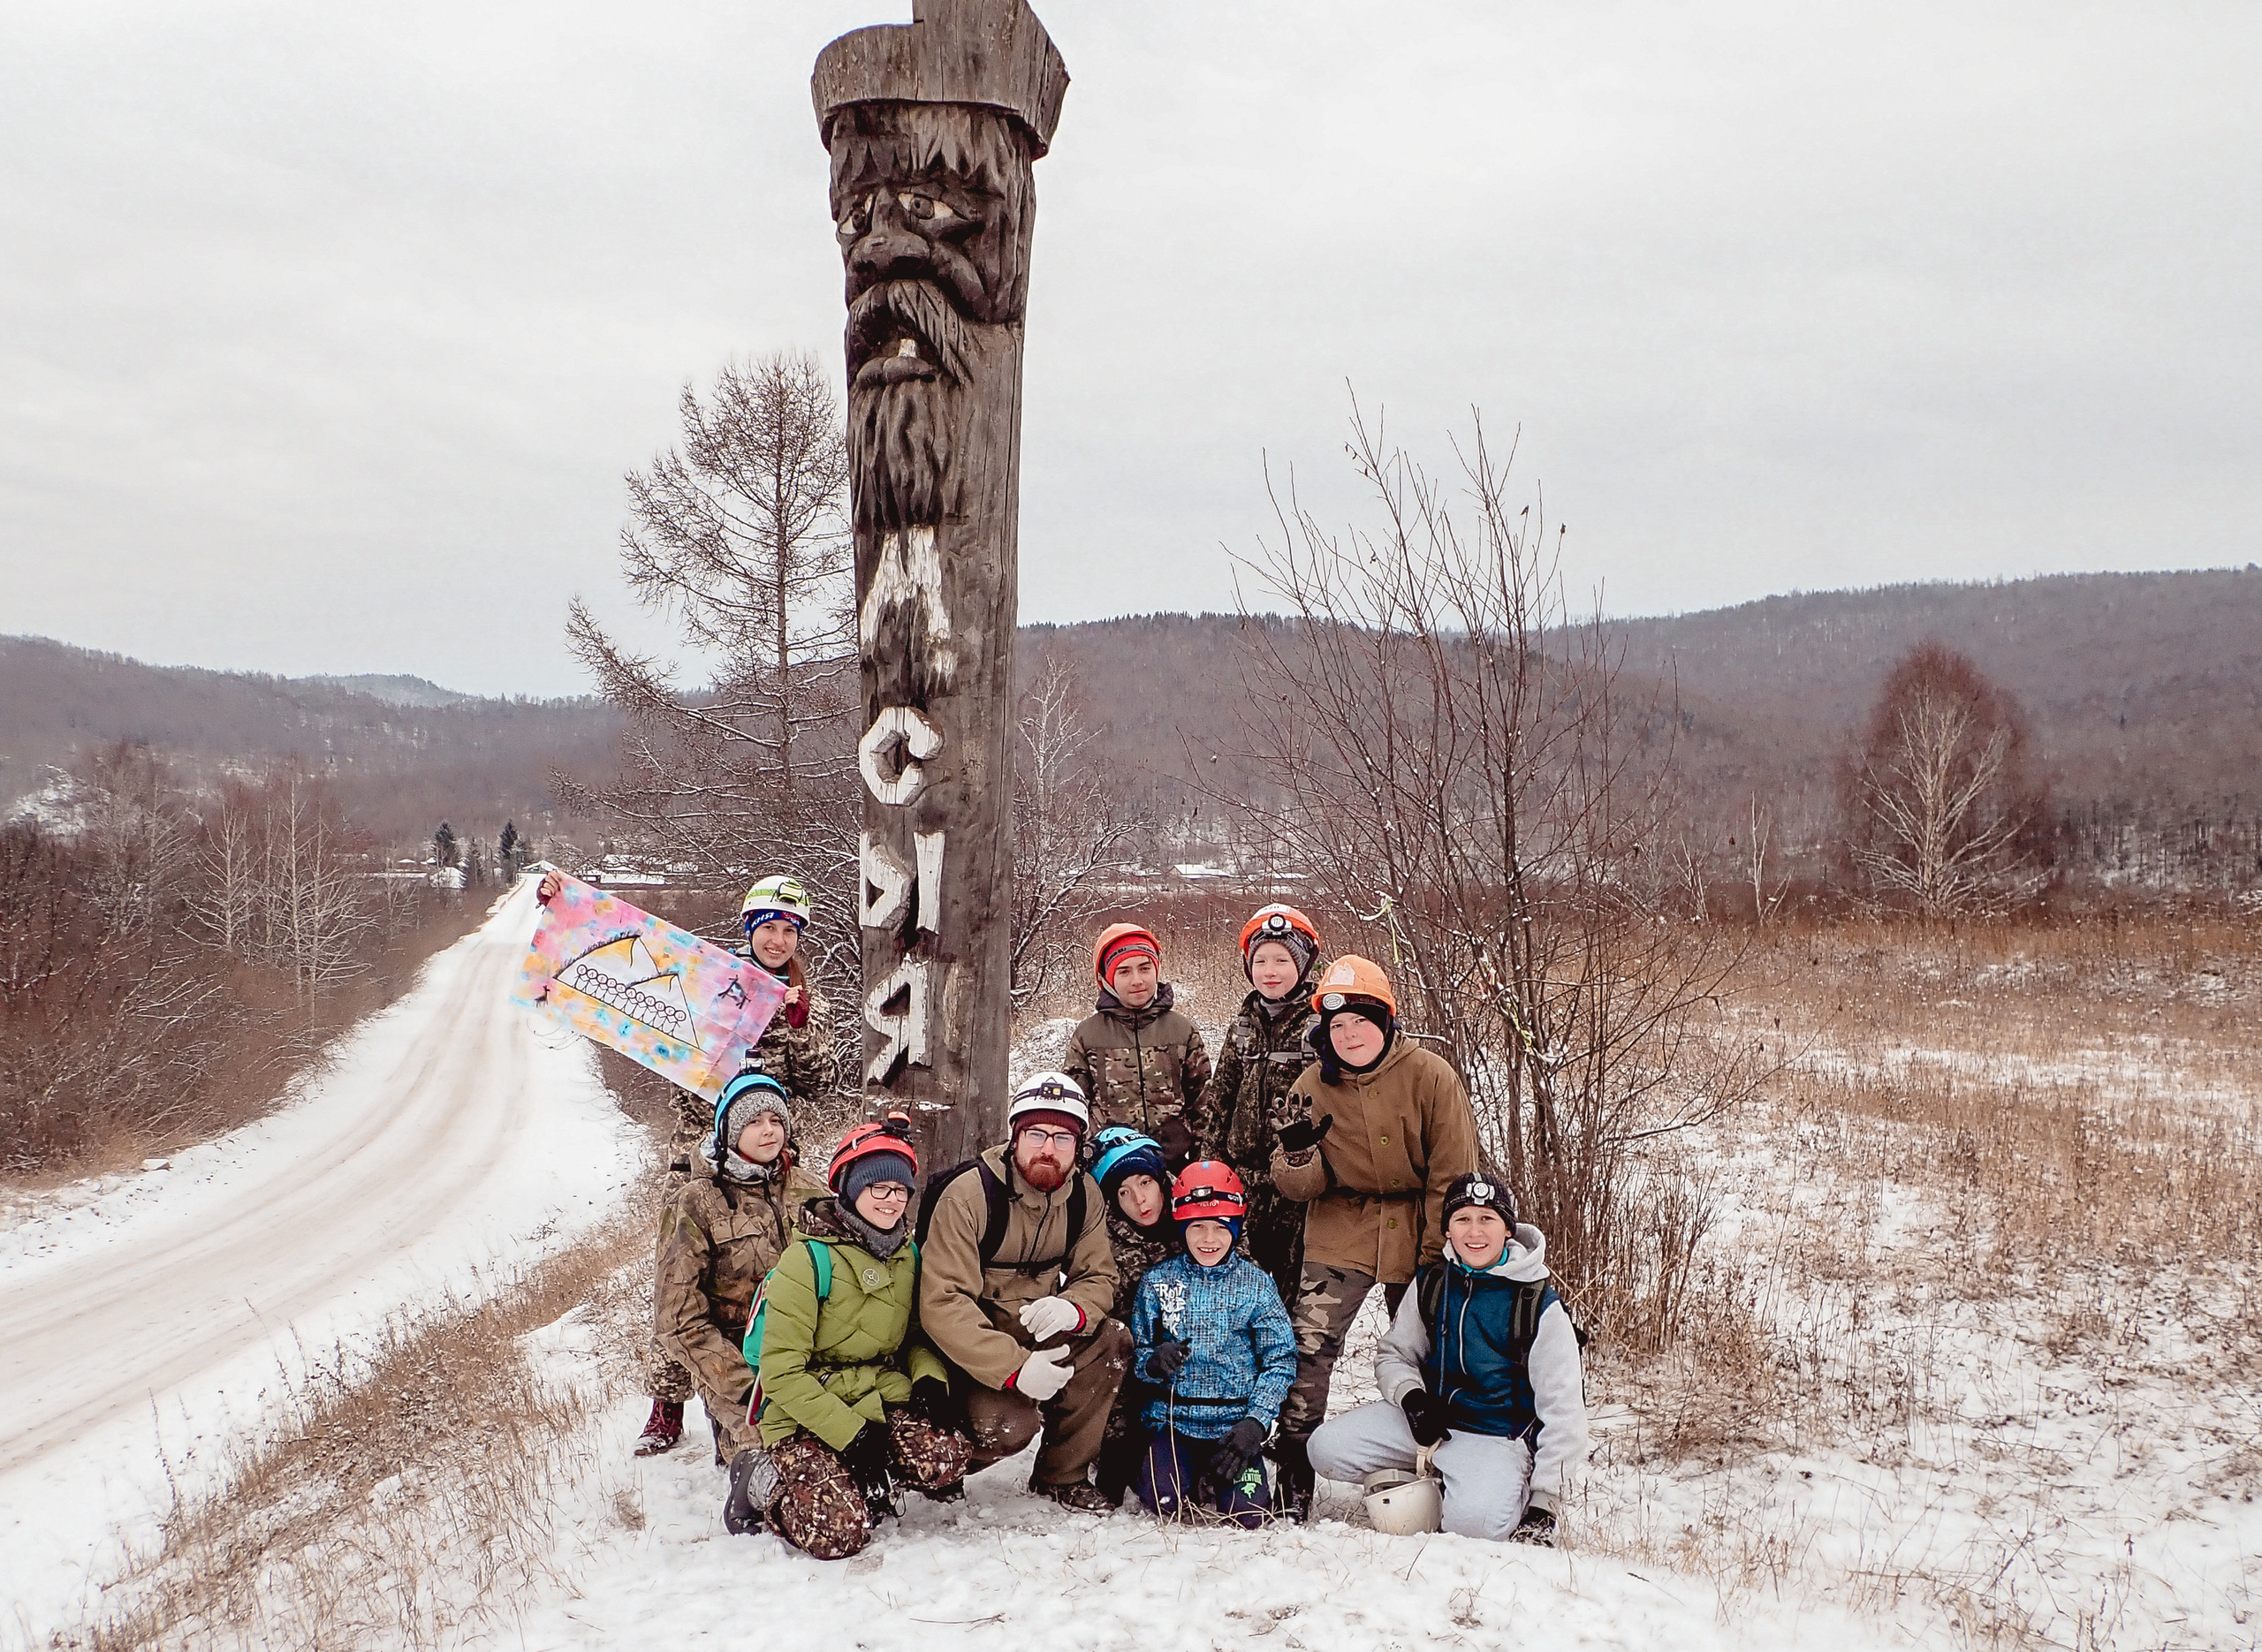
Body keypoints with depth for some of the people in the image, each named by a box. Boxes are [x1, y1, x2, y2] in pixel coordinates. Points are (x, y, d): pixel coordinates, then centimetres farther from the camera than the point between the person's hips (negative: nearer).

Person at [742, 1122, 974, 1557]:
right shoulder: (808, 1259, -12)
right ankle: (762, 1480, 2)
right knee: (839, 1531, -28)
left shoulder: (908, 1255, 7)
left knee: (947, 1459, -26)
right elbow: (782, 1372, -14)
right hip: (803, 1417, -5)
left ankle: (868, 1484, 4)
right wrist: (849, 1432, -21)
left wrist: (929, 1377, -5)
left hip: (881, 1403, 5)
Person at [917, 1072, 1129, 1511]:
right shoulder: (968, 1195, -21)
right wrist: (1015, 1367, -35)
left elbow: (1098, 1277, 1)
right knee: (1010, 1425, -29)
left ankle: (1063, 1476, -3)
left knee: (1111, 1341, -20)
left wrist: (1073, 1308, -26)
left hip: (1041, 1334, 6)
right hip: (969, 1345, -5)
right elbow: (941, 1303, -26)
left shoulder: (1083, 1195, -3)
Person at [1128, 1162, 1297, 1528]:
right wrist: (1153, 1363, -18)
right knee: (1164, 1503, -22)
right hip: (1173, 1419, 0)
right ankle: (1180, 1472, 14)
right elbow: (1134, 1354, 6)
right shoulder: (1157, 1282, 3)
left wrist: (1256, 1422, -13)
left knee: (1247, 1514, -17)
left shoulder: (1256, 1284, 1)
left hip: (1234, 1424, 0)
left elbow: (1280, 1360, -1)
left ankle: (1215, 1477, 17)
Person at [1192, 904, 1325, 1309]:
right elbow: (1218, 1096, 15)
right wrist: (1209, 1158, 9)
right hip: (1246, 1173, 5)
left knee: (1295, 1275, -2)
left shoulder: (1321, 1025, -3)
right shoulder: (1243, 1026, 12)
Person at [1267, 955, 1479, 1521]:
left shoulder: (1429, 1075, -12)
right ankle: (1292, 1483, -4)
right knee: (1308, 1346, -13)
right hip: (1340, 1232, 1)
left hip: (1415, 1234, -1)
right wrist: (1299, 1156, -26)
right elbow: (1297, 1187, -3)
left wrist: (1435, 1261, -9)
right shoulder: (1314, 1085, -5)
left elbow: (1453, 1177, -8)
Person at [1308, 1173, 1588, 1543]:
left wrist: (1544, 1501, -13)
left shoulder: (1541, 1307, -10)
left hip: (1499, 1438, -4)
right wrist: (1410, 1396, -13)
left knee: (1475, 1521, -34)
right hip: (1430, 1423, 4)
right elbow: (1394, 1355, 12)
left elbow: (1563, 1411, -8)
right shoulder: (1430, 1285, 2)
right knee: (1327, 1447, -15)